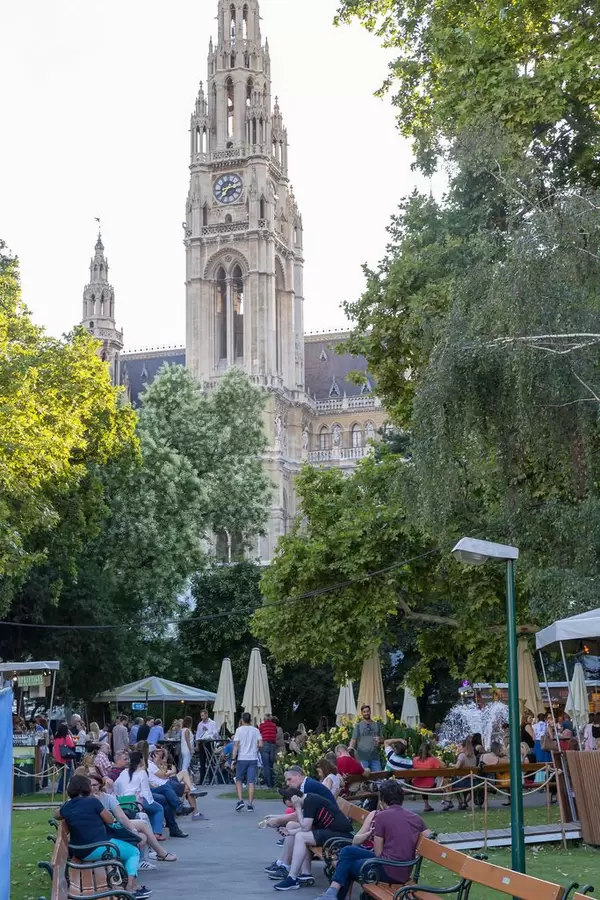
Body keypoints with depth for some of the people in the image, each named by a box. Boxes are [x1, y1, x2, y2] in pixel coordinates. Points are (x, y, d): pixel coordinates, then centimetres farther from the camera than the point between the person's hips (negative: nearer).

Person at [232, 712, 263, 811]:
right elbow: (260, 745, -2)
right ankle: (250, 804, -1)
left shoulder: (239, 730, -1)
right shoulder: (256, 730, 5)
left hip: (241, 759, -2)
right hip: (253, 758, 2)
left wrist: (233, 760, -5)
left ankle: (240, 800, -3)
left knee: (239, 780, 12)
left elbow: (236, 746, -6)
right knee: (251, 782, 3)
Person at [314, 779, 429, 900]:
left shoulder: (381, 816, -8)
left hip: (388, 871, -7)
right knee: (348, 851, 18)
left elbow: (378, 853, -6)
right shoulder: (416, 818, 8)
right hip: (405, 873, 7)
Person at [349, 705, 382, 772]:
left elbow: (381, 738, 18)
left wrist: (379, 740, -5)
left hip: (375, 757, 3)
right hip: (363, 758, -3)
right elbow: (354, 740, -3)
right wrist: (351, 747, -23)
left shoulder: (376, 725, 13)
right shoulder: (358, 726, 4)